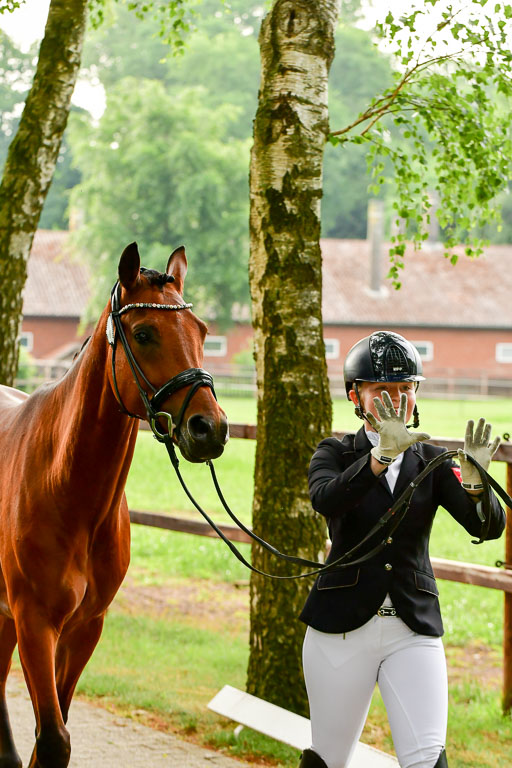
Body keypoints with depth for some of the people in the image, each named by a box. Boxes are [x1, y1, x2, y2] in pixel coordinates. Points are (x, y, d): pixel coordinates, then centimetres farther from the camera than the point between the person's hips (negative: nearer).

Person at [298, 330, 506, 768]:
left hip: (414, 631, 1)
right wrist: (382, 456, -38)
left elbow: (488, 527, -9)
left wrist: (473, 481, -31)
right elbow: (325, 499, -22)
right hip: (342, 628, -1)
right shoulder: (336, 453, 3)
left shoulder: (432, 461, 7)